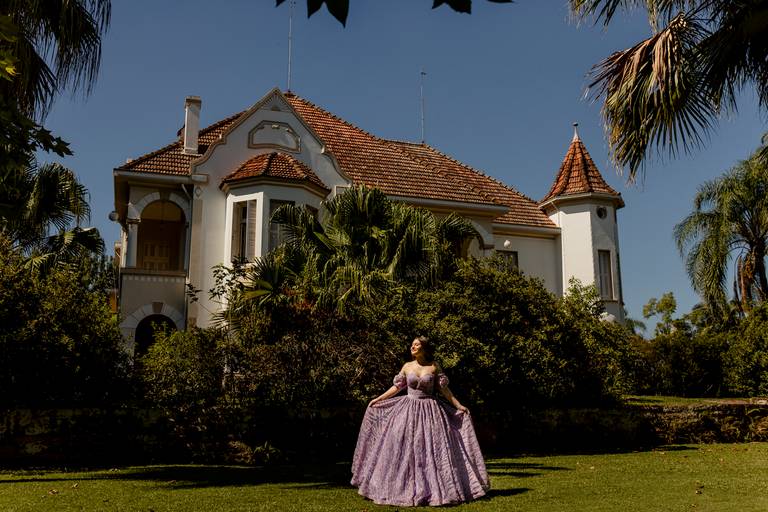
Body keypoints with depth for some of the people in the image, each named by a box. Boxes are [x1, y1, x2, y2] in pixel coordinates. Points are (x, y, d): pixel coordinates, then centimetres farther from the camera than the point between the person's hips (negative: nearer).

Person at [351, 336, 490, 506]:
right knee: (405, 449, 1)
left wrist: (459, 405, -4)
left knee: (432, 449, -3)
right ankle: (405, 489, 11)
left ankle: (437, 489, 6)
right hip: (409, 410, 2)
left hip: (429, 411, -2)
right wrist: (378, 399, 9)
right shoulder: (407, 366, 4)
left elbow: (444, 389, 1)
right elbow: (397, 387, 11)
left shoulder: (434, 366, -1)